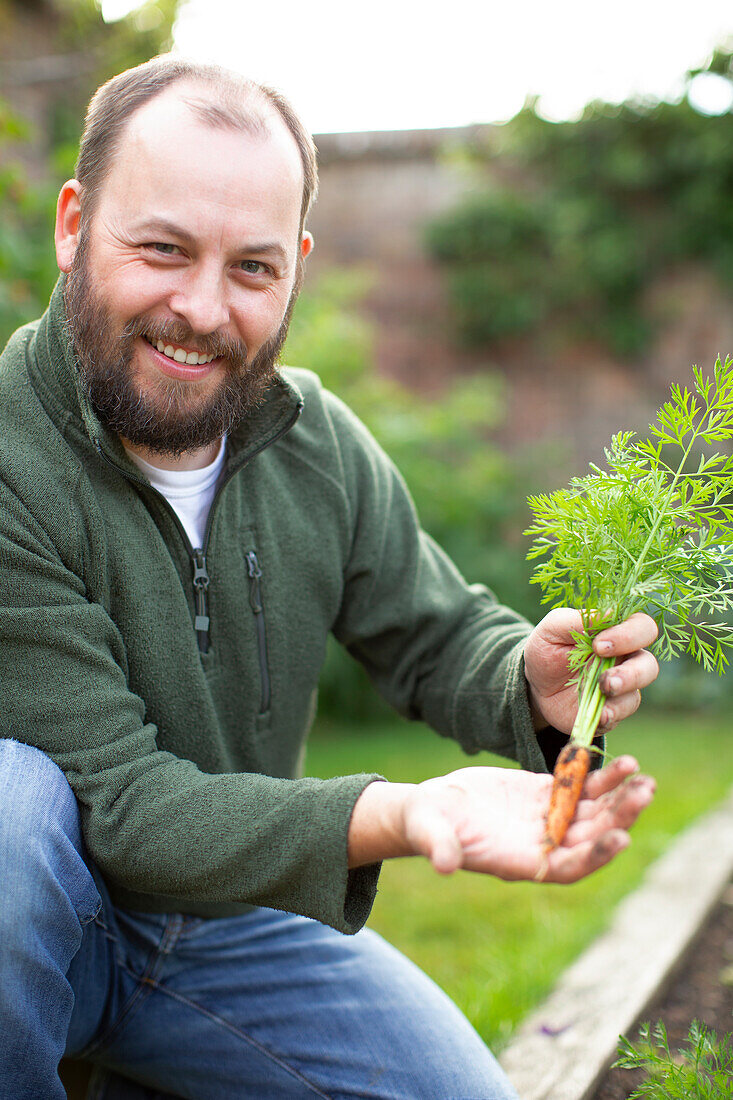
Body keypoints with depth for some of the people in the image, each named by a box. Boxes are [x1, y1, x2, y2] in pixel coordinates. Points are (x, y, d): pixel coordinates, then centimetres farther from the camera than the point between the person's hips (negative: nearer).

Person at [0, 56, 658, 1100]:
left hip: (235, 916, 5)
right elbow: (120, 804, -27)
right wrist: (395, 815, -42)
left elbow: (443, 637, 3)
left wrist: (533, 687, -22)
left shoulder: (322, 447, -7)